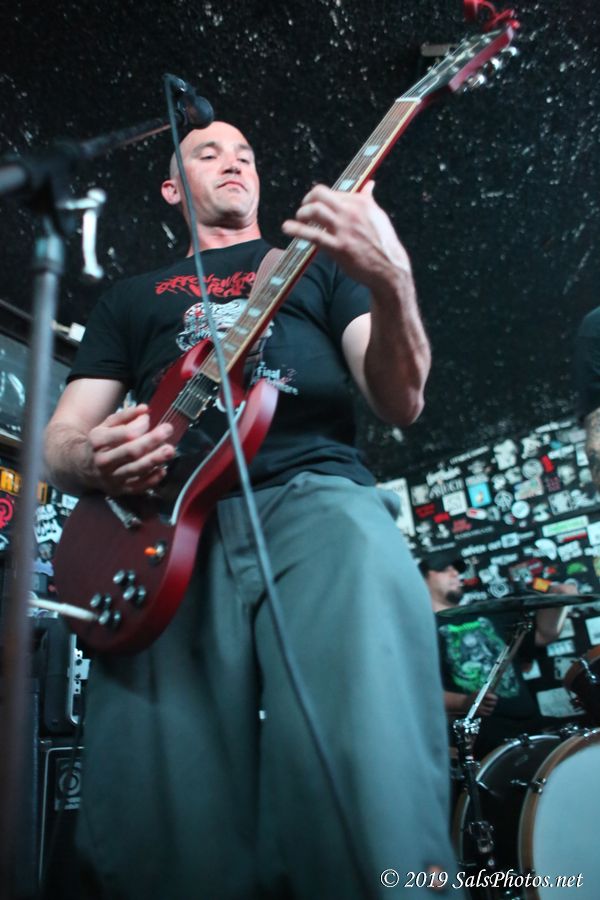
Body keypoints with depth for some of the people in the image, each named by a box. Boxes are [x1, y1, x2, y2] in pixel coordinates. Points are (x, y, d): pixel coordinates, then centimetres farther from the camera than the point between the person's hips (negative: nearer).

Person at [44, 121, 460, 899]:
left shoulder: (321, 260, 25)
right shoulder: (132, 297, 29)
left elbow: (401, 402, 9)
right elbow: (60, 439, 22)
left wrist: (392, 284, -11)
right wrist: (93, 458, -4)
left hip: (313, 491, 0)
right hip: (167, 516, 1)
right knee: (156, 829, -16)